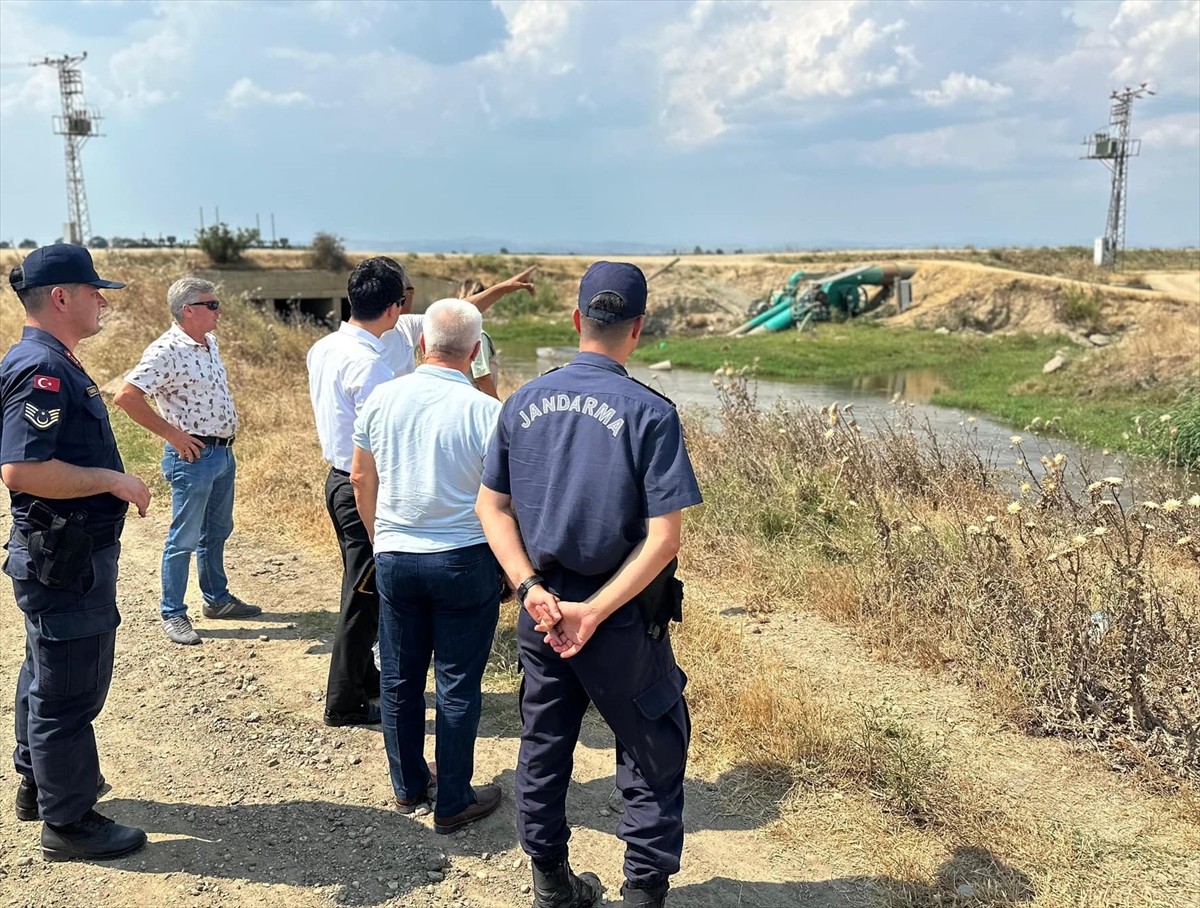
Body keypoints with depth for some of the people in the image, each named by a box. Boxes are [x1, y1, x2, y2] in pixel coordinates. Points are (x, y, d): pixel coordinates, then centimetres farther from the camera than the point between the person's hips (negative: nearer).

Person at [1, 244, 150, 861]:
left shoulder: (54, 363, 11)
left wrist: (112, 482, 15)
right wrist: (113, 479, -23)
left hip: (63, 554, 11)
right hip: (64, 559, -11)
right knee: (69, 691, 1)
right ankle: (69, 822, 15)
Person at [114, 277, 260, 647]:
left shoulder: (210, 343, 8)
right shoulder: (166, 351, -18)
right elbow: (126, 396, -24)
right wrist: (171, 433, -19)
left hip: (224, 451, 9)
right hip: (193, 455, -9)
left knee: (217, 531, 19)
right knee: (185, 539, 1)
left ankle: (217, 598, 33)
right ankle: (173, 614, 13)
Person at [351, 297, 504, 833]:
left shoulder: (383, 398, -1)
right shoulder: (485, 411, -14)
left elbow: (361, 478, 8)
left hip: (394, 558, 4)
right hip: (464, 560, -3)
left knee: (400, 679, 16)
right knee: (458, 686, 8)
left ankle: (407, 787, 31)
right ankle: (454, 803, 18)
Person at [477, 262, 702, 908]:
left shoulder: (523, 402, 0)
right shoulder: (649, 412, -15)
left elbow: (491, 505, 2)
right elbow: (665, 536, -18)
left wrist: (531, 587, -5)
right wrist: (595, 612, -16)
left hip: (541, 609, 5)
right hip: (623, 621, -5)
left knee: (543, 751, 20)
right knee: (653, 759, 13)